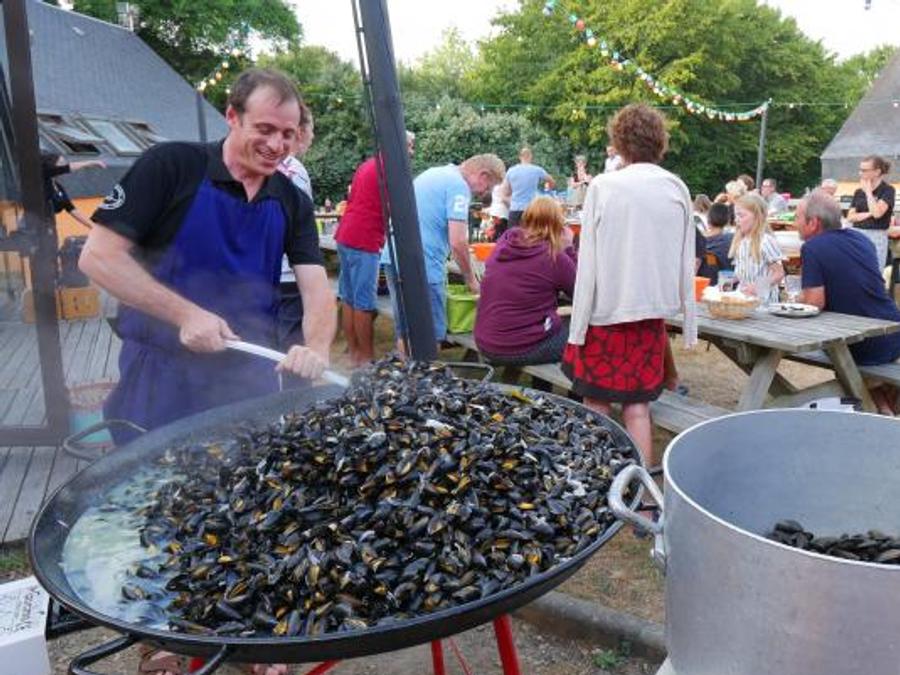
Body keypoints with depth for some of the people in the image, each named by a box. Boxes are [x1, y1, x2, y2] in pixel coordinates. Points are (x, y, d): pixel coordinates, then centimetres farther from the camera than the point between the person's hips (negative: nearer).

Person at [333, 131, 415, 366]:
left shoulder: (367, 164, 18)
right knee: (364, 303, -4)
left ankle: (354, 354, 17)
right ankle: (367, 358, 2)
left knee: (349, 299, 10)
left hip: (345, 236, 9)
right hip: (364, 241, -9)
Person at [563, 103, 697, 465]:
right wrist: (689, 320, 11)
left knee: (597, 404, 9)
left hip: (606, 310, -3)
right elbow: (686, 261, 4)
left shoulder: (603, 186, -10)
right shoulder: (677, 189, 0)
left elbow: (589, 261, -10)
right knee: (638, 406, 11)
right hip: (652, 309, 3)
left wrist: (578, 325, -5)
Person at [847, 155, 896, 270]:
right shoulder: (858, 192, 12)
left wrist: (868, 191, -7)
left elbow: (877, 213, -17)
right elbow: (850, 217, 5)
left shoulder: (887, 190, -3)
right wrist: (868, 214, -11)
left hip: (876, 237, -5)